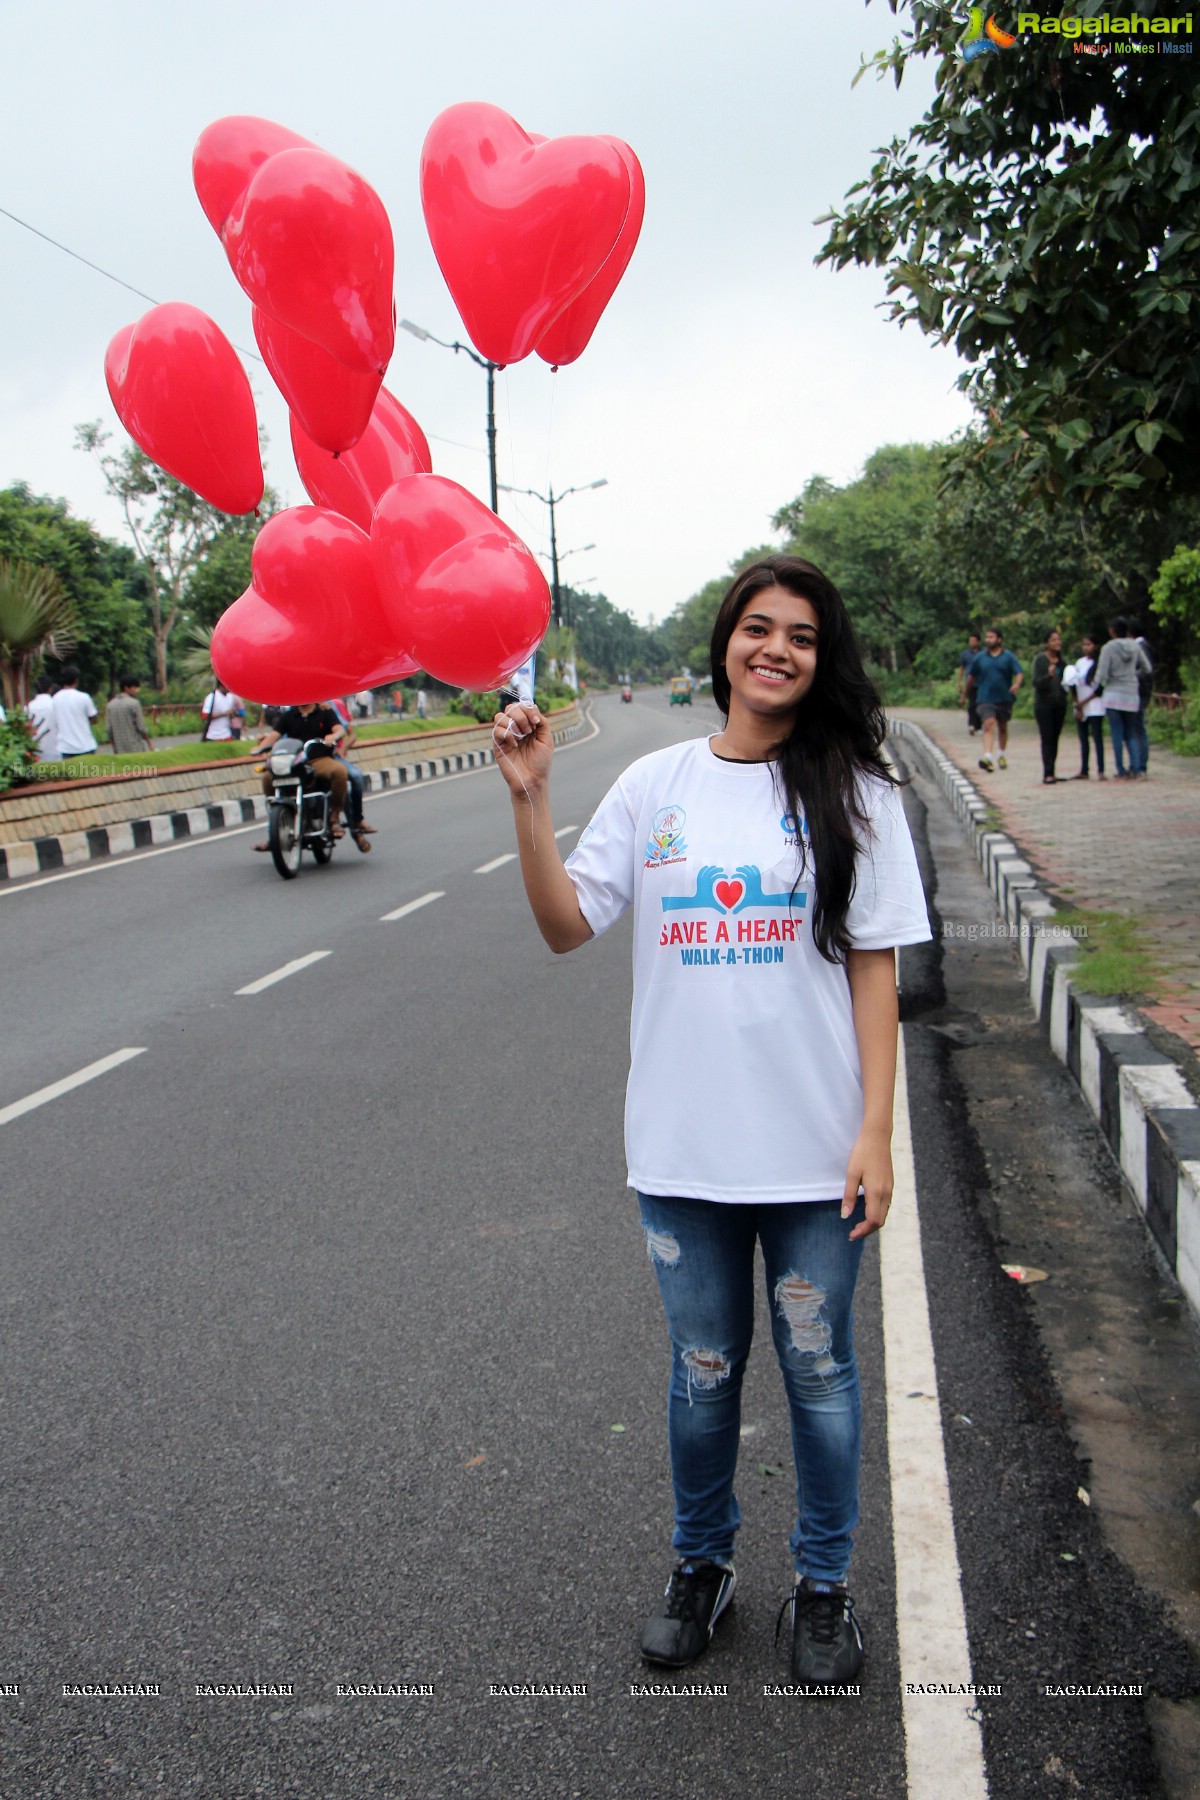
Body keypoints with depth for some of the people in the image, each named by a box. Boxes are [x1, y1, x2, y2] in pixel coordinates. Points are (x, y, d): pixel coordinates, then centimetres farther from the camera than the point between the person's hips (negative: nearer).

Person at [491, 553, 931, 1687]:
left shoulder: (852, 792, -2)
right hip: (682, 1150, 2)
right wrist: (529, 796, -12)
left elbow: (875, 965, -3)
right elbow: (566, 925, -1)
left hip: (815, 1152, -1)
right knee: (702, 1373, 17)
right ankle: (702, 1563, 41)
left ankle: (822, 1583, 37)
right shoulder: (656, 785, 2)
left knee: (817, 1373, 13)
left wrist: (876, 1130, -7)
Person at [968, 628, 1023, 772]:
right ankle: (987, 757, -30)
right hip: (985, 698, -1)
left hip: (1004, 698, 1)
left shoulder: (1008, 656, -1)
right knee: (988, 725, -19)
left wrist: (1017, 684, -29)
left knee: (1002, 728, 16)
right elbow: (971, 675, 14)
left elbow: (1019, 673, -9)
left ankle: (1002, 755, 35)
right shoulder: (980, 657, 4)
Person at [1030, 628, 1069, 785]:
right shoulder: (1040, 659, -6)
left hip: (1059, 703, 6)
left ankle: (1050, 773, 8)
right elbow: (1035, 682, -13)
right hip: (1044, 704, -5)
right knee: (1047, 739, -10)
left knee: (1055, 739, 5)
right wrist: (1049, 675, -29)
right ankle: (1048, 774, -12)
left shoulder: (1061, 660, 11)